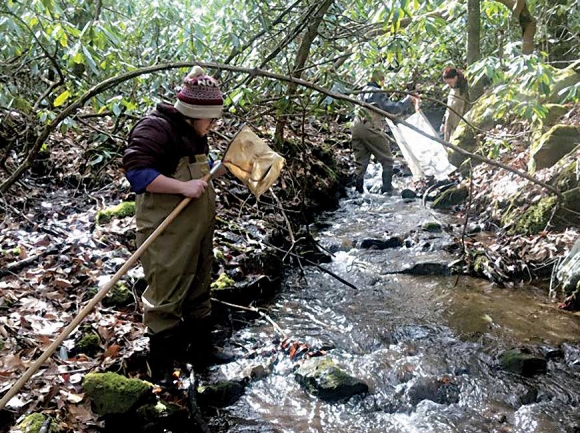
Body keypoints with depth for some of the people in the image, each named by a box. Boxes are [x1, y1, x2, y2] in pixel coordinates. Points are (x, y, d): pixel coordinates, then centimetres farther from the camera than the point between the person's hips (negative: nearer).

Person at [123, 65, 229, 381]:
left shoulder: (194, 133, 14)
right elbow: (137, 172, -25)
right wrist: (183, 187, -28)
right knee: (166, 296, -1)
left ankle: (202, 349, 36)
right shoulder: (155, 128, -17)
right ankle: (162, 370, 13)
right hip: (167, 234, -10)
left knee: (199, 289, 19)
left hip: (199, 229, 10)